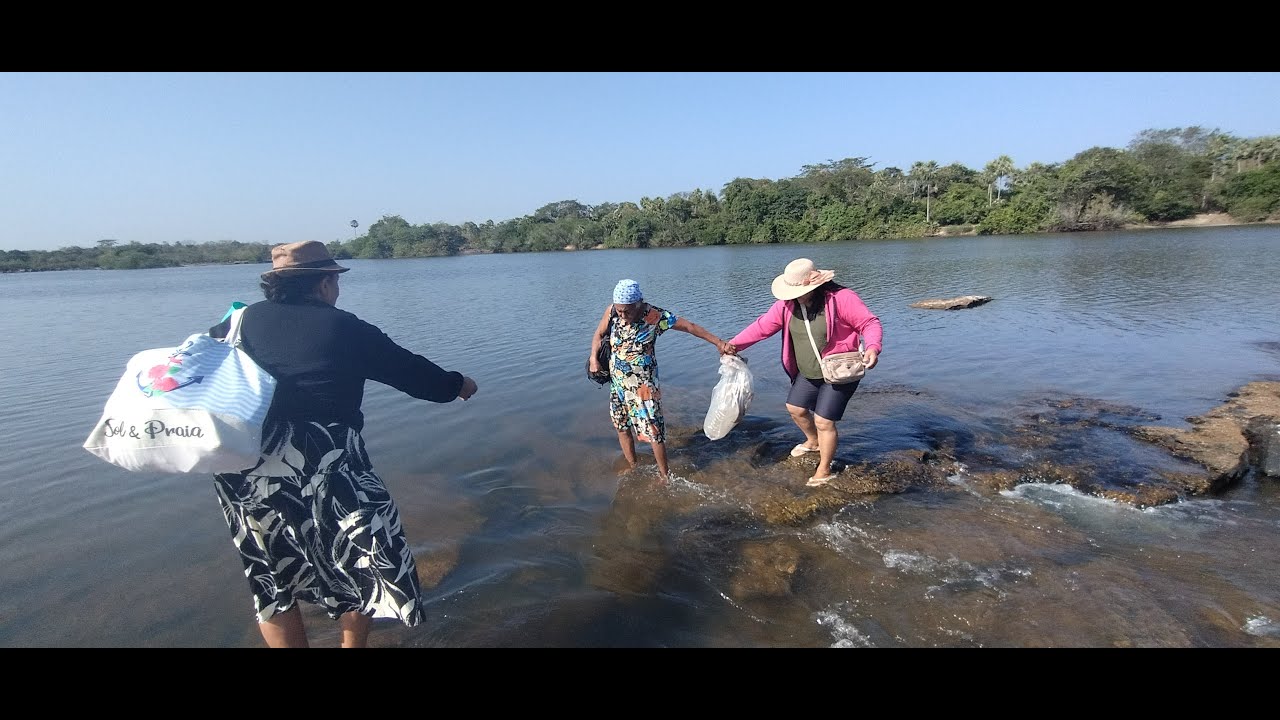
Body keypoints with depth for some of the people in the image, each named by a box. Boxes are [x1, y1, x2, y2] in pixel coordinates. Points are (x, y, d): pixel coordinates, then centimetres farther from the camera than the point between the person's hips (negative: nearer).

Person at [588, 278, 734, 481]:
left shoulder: (655, 316, -20)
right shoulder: (612, 311, -9)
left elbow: (690, 326, -14)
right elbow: (599, 334, 7)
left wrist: (718, 343, -15)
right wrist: (593, 359, -8)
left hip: (643, 386, -5)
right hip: (617, 383, 5)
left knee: (653, 430, -2)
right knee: (621, 426, 17)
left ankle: (664, 474, 17)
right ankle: (632, 468, 36)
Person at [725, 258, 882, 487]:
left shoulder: (841, 298, -24)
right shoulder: (787, 304, -7)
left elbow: (870, 323, -20)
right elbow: (762, 326, -6)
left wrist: (872, 347, -40)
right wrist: (734, 344, -15)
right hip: (808, 373, 7)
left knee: (824, 421, -6)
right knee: (795, 408, 19)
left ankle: (824, 471, 17)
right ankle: (814, 442, 50)